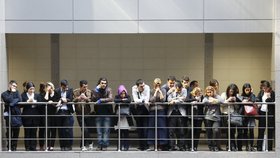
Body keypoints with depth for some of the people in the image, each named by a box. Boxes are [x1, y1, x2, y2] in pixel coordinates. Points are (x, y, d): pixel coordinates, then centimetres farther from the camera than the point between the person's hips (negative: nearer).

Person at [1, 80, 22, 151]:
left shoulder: (16, 92, 17)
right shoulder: (4, 94, 5)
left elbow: (20, 100, -1)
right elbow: (9, 100, -14)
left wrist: (13, 101, -13)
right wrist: (12, 92, -3)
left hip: (17, 115, 3)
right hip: (9, 115, -3)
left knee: (16, 132, 2)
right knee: (9, 132, -2)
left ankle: (14, 147, 9)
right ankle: (9, 147, 5)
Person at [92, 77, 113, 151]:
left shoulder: (108, 90, -1)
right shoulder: (95, 90, 5)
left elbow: (110, 99, -14)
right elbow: (93, 99, -9)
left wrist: (101, 100, -17)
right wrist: (96, 90, -15)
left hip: (107, 112, -2)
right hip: (98, 112, 2)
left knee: (106, 130, -4)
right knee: (99, 130, 2)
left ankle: (105, 145, 0)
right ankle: (99, 145, 6)